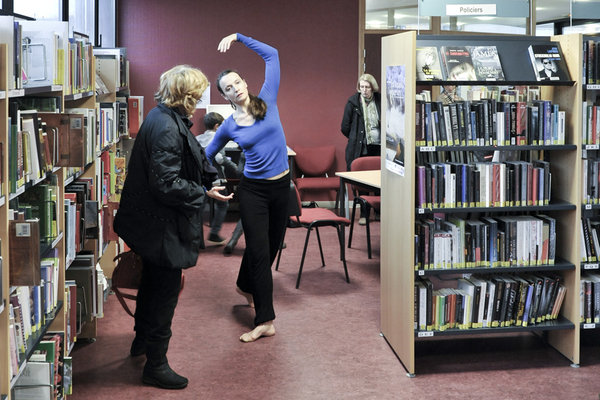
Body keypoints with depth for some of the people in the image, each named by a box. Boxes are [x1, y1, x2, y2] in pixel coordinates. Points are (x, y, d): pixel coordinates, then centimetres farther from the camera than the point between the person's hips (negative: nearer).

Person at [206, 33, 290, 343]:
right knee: (259, 250, -5)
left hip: (281, 186, 3)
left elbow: (272, 55, -6)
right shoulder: (229, 127, -3)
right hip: (253, 189, -2)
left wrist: (239, 37, -7)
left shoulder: (267, 101, -3)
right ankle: (265, 321, 0)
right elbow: (206, 156, 12)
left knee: (271, 245, 16)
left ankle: (246, 286, 44)